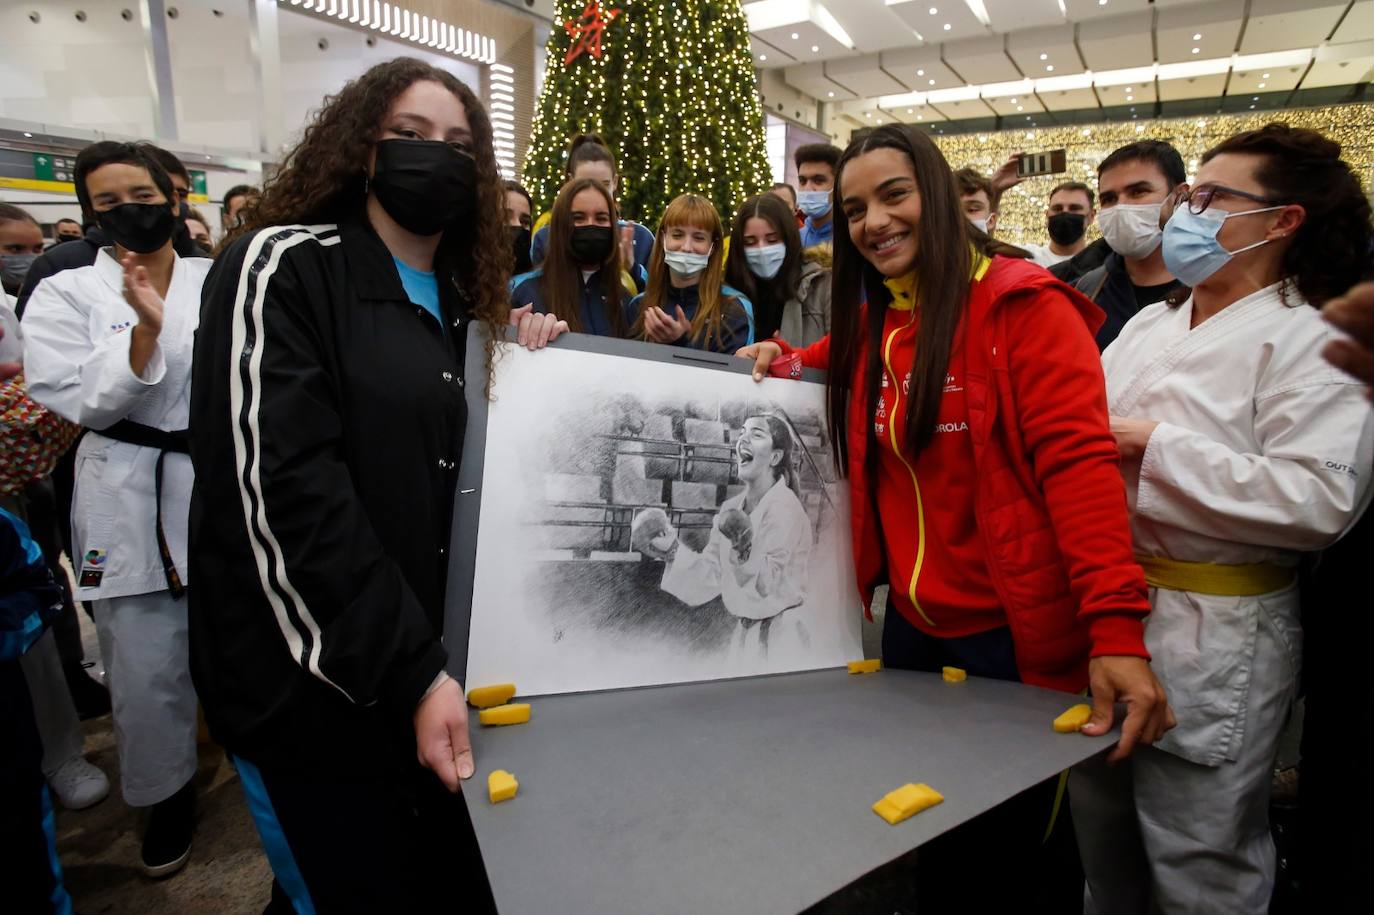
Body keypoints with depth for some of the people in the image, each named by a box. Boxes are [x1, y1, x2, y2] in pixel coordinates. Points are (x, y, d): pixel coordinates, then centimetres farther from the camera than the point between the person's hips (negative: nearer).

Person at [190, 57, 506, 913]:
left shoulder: (463, 298, 11)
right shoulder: (280, 268, -11)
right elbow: (282, 492, -22)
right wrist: (412, 674, -24)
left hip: (438, 664, 7)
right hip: (317, 684, -6)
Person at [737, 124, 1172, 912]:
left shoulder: (1022, 304, -13)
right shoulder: (867, 323, 7)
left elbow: (1079, 460, -21)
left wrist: (1114, 626, -30)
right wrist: (782, 364, 5)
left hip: (1015, 635, -6)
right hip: (912, 626, 6)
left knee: (1025, 851, 14)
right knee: (933, 847, 22)